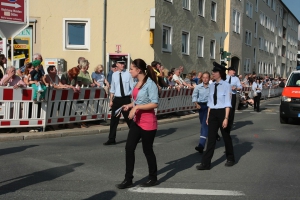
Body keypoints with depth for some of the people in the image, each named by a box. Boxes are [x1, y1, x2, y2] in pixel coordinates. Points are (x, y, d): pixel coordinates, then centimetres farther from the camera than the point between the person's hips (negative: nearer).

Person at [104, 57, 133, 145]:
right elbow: (112, 89, 10)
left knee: (129, 119, 9)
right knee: (114, 120, 5)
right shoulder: (114, 75, 4)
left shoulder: (128, 74, -4)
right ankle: (111, 139, 14)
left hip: (126, 99, -2)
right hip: (117, 99, 3)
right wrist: (111, 100, 8)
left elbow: (132, 87, -2)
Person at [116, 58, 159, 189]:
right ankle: (128, 179, 11)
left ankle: (153, 178, 24)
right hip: (137, 121, 8)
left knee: (147, 150, 5)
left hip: (148, 123, -8)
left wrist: (136, 107, -25)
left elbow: (154, 104, -22)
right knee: (129, 148, 3)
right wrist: (130, 105, 3)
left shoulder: (150, 84, -16)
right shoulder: (137, 83, 9)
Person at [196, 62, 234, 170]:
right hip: (212, 113, 4)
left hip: (222, 112, -4)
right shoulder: (211, 85, 7)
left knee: (226, 137, 12)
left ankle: (230, 159, 32)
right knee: (211, 138, 2)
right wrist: (208, 116, 11)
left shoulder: (226, 85, -9)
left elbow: (227, 103, -12)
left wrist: (226, 118, -17)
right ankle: (206, 163, 1)